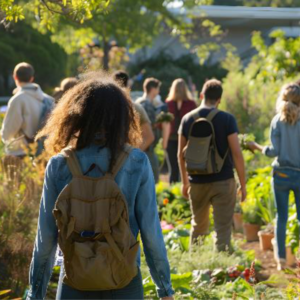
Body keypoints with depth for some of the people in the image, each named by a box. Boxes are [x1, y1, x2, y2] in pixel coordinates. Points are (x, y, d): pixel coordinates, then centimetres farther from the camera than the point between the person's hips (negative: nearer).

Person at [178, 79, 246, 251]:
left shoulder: (188, 119, 2)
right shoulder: (227, 119, -9)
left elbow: (181, 154, 8)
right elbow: (237, 153, -11)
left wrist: (185, 182, 20)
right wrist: (243, 184, -4)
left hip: (197, 182, 4)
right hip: (223, 181, -4)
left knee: (198, 226, 19)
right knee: (223, 229, -2)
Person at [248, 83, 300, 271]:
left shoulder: (278, 121, -3)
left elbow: (274, 151, -7)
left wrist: (257, 147, 9)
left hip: (281, 175, 1)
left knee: (281, 217, 9)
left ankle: (281, 260, 11)